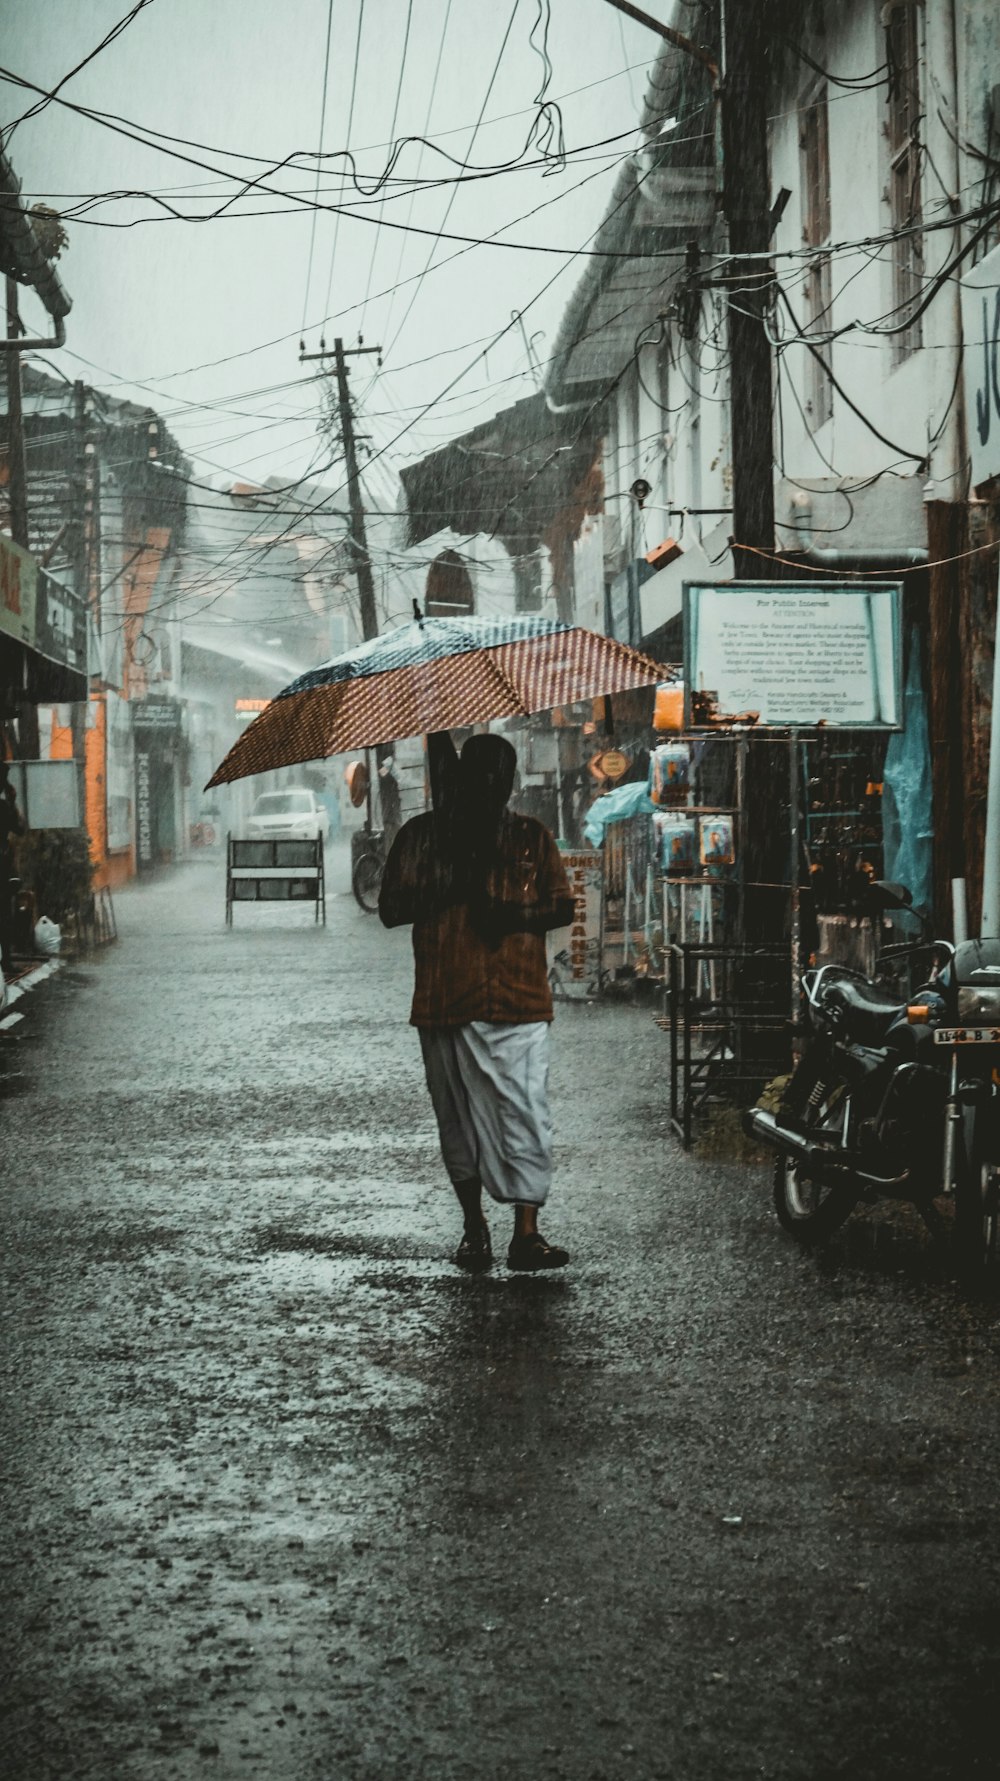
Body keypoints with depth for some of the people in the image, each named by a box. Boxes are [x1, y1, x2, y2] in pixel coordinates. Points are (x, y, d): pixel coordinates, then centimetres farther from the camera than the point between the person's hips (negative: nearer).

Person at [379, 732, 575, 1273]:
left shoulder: (531, 838, 11)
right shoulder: (421, 836, 7)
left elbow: (564, 907, 10)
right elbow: (390, 909, 0)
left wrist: (518, 915, -10)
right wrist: (452, 885, -14)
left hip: (518, 1003, -1)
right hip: (445, 1002, 1)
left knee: (524, 1113, -10)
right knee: (459, 1116, 8)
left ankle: (526, 1234, -12)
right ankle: (473, 1226, 20)